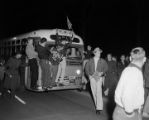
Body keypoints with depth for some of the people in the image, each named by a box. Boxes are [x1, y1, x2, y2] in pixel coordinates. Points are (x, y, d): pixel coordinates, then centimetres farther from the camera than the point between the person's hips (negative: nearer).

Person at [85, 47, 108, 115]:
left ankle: (99, 108, -12)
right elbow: (86, 68, 8)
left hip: (99, 78, -2)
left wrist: (102, 73, -11)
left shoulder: (103, 61, 6)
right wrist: (89, 75, -3)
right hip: (92, 78, 2)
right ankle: (97, 105, 21)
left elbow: (106, 68, 5)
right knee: (94, 92, 6)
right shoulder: (90, 61, 8)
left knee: (99, 92, -13)